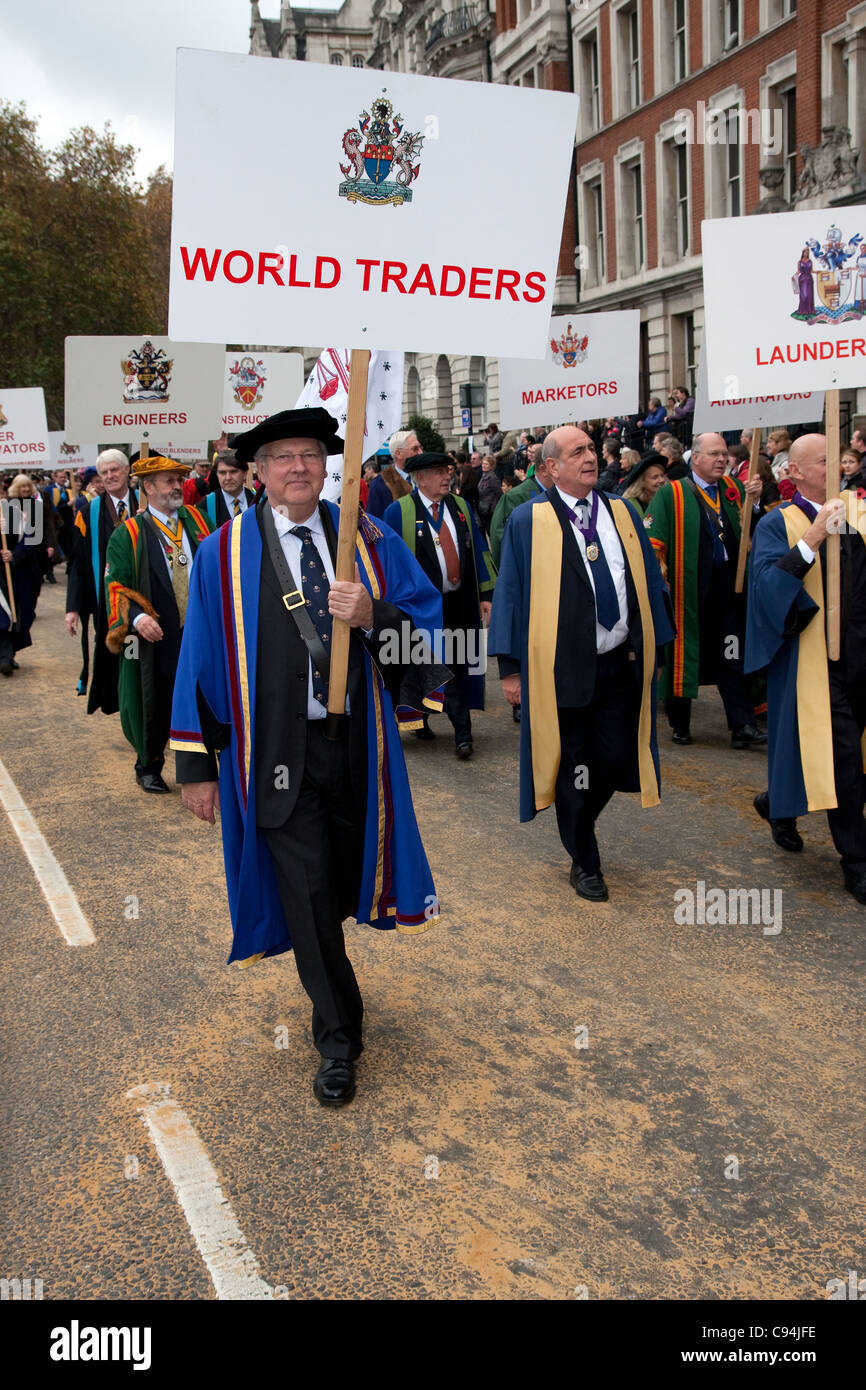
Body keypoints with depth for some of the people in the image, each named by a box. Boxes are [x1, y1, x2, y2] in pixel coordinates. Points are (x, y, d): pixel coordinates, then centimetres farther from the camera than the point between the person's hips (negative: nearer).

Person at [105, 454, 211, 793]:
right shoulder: (128, 534, -2)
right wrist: (137, 616, -23)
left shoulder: (196, 520, 9)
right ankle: (149, 768, 28)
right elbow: (116, 585, -6)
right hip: (154, 639, -3)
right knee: (154, 709, 8)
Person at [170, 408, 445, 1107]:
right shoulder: (225, 554, -2)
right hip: (276, 751, -2)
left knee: (344, 879, 18)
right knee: (309, 894, 0)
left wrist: (375, 616, -23)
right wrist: (198, 764, -3)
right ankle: (338, 1038, 18)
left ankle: (329, 978, 50)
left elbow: (431, 621, -1)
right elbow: (202, 659, -1)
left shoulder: (370, 540, 2)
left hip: (357, 741, 3)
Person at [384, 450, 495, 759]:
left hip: (460, 604, 3)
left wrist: (485, 594, 6)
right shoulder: (399, 512, -4)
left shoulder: (461, 507, 10)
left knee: (456, 667, 4)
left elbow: (477, 551, 12)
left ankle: (462, 734, 9)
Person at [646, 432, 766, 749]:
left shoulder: (733, 488, 11)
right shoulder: (670, 494, -2)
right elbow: (652, 538, -4)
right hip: (687, 592, -4)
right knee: (682, 657, 7)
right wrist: (659, 567, -16)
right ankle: (679, 724, 21)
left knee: (732, 659, 4)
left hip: (728, 590, 4)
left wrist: (753, 501, -8)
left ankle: (742, 726, 5)